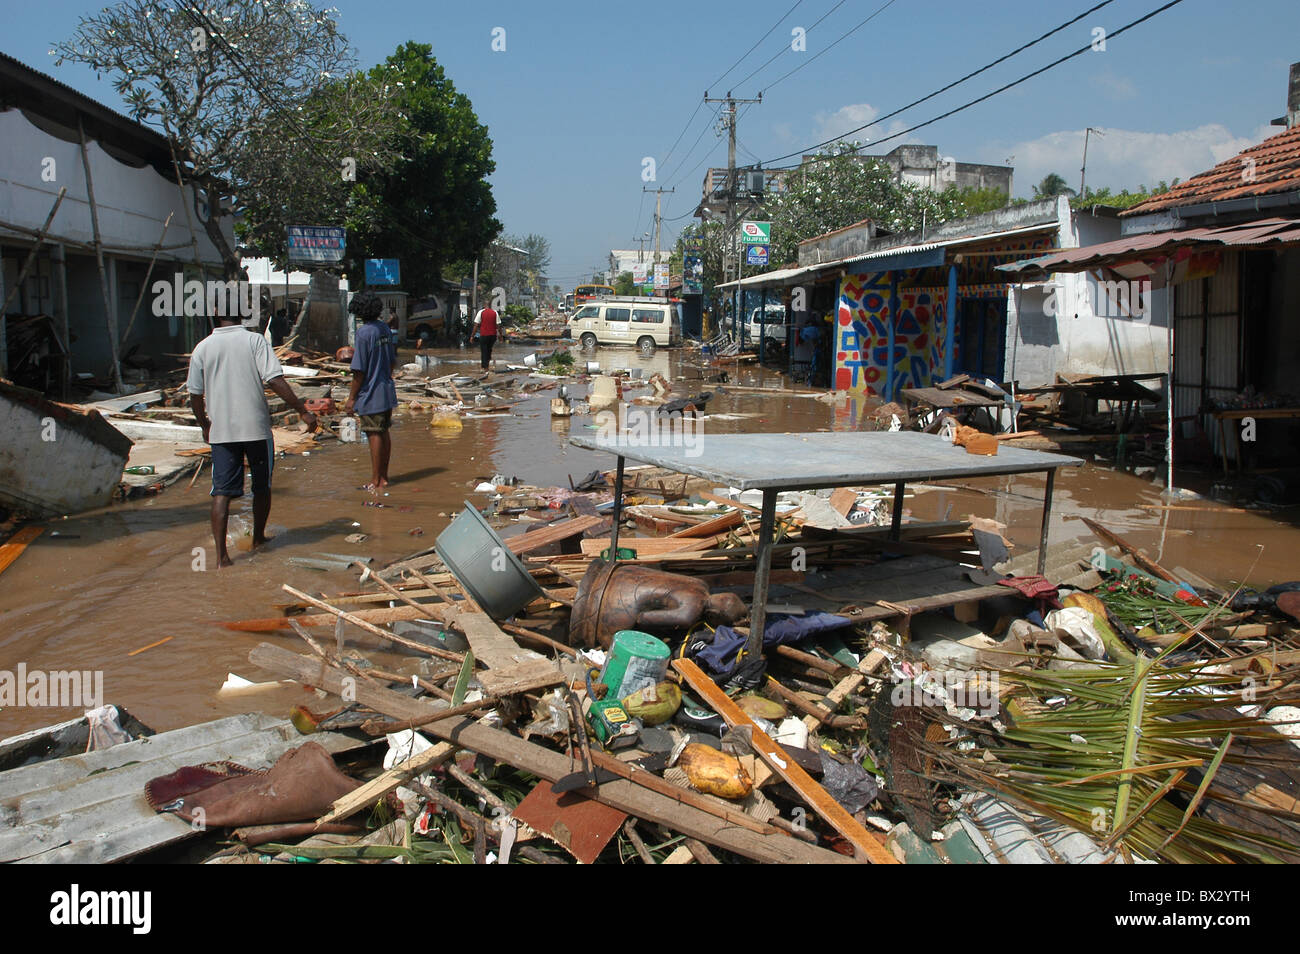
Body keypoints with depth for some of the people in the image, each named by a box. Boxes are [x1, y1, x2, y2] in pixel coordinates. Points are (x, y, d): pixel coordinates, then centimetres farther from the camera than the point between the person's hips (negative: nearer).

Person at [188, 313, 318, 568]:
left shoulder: (202, 348, 3)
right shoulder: (254, 340, -6)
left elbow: (195, 394, 6)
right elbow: (275, 380, -15)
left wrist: (205, 425, 22)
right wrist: (303, 411, -12)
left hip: (221, 431, 2)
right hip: (256, 427, -2)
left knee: (222, 492, 1)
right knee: (261, 486, 17)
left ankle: (221, 555, -9)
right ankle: (258, 538, 33)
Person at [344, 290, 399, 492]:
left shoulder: (364, 332, -16)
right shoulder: (386, 329, 6)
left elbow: (359, 370, -16)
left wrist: (352, 398, -10)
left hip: (371, 394, -7)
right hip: (387, 391, 7)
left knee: (375, 436, -2)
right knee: (384, 433, 14)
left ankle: (375, 482, 4)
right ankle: (383, 477, 23)